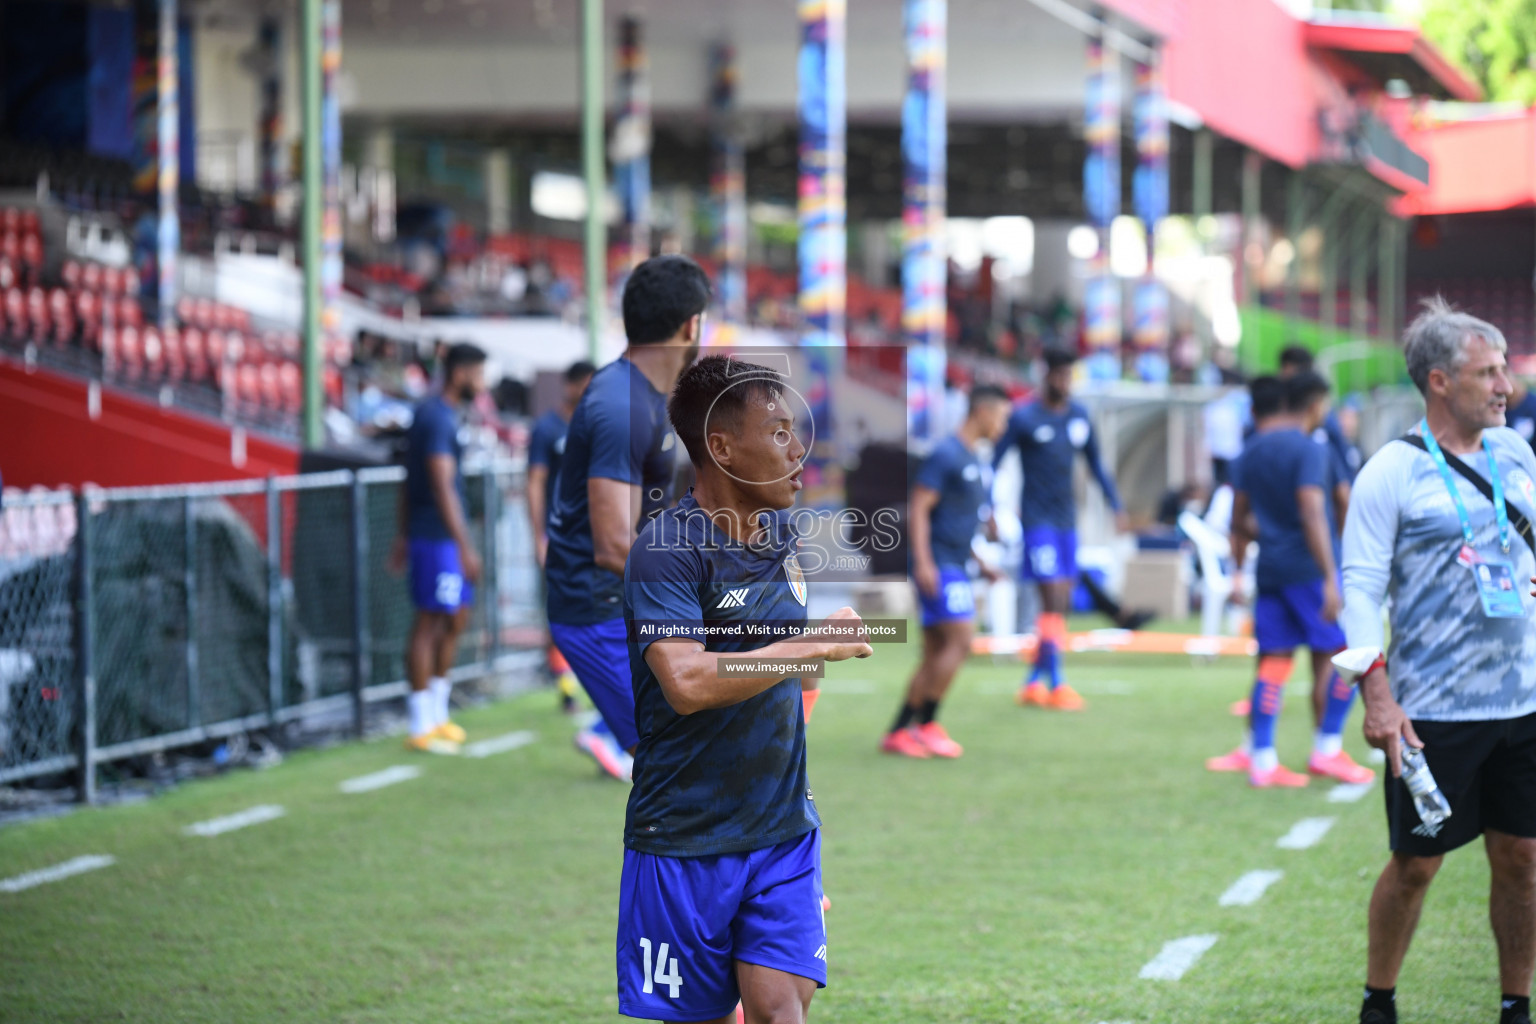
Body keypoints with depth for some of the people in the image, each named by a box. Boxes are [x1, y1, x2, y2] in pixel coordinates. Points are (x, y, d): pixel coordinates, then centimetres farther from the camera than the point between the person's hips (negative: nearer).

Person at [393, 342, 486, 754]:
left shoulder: (430, 413, 16)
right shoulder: (437, 418, -16)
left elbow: (408, 482, 22)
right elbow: (443, 486, -21)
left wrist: (404, 534, 25)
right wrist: (465, 547, -22)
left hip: (445, 539, 10)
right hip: (437, 538, -10)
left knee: (456, 620, 15)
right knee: (430, 623, -5)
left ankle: (437, 716, 22)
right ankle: (422, 728, 0)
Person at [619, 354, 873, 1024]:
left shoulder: (781, 536, 9)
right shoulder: (668, 547, -14)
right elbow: (687, 682, -28)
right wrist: (816, 645, -21)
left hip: (784, 833, 5)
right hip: (685, 841, -5)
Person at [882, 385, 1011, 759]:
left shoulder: (976, 461, 18)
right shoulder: (946, 454, -11)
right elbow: (918, 508, -15)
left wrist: (980, 562, 22)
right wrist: (923, 563, -22)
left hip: (955, 568, 9)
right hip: (937, 565, -9)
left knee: (935, 655, 6)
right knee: (959, 641, -16)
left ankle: (899, 732, 7)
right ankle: (926, 725, -10)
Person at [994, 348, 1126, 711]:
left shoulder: (1079, 417, 9)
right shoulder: (1024, 418, -8)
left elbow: (1096, 464, 19)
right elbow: (993, 464, -5)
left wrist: (1117, 506, 14)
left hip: (1067, 519, 6)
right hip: (1037, 518, -6)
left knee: (1062, 605, 4)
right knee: (1052, 600, -13)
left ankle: (1033, 682, 13)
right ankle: (1055, 685, -12)